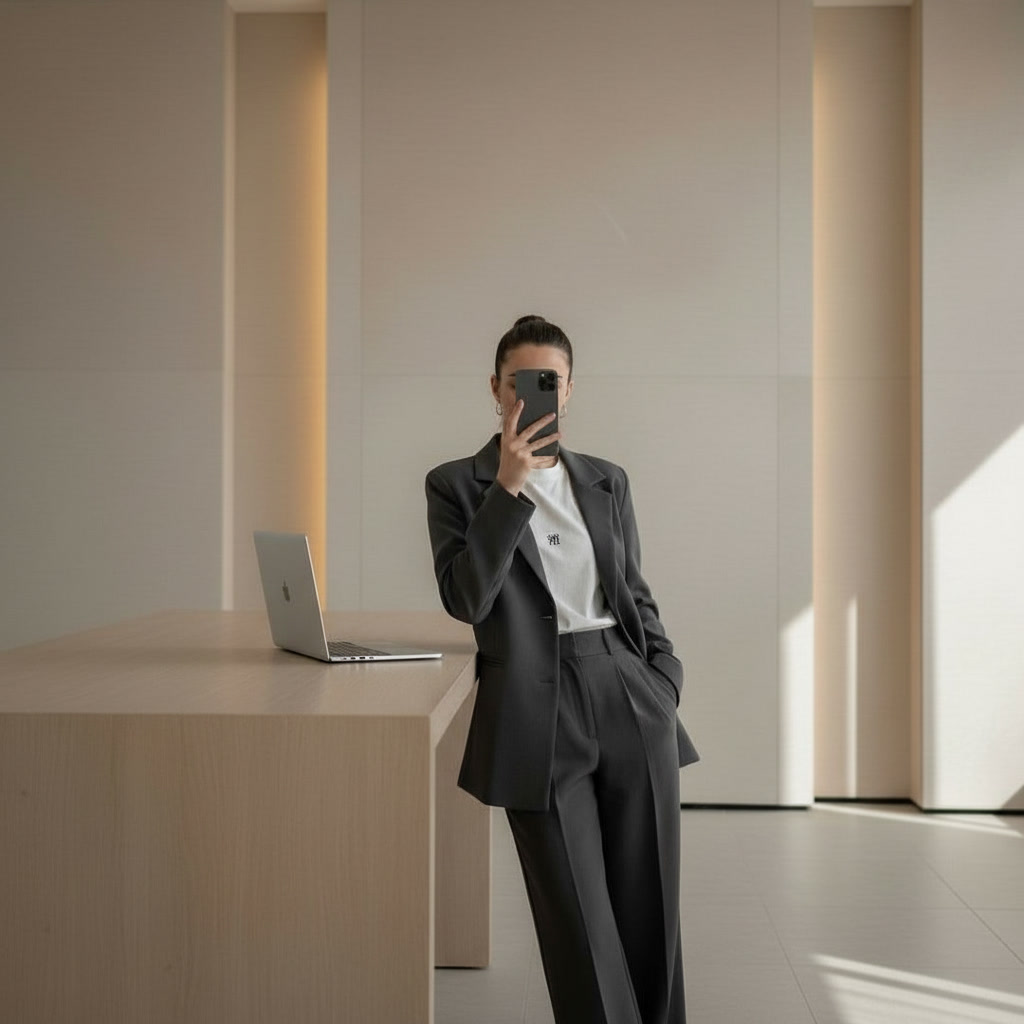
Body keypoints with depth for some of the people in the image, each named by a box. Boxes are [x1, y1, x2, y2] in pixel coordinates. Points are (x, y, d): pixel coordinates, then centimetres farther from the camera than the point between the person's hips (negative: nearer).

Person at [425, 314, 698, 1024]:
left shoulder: (607, 481, 15)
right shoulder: (456, 484, 4)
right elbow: (465, 600, -10)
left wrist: (665, 681, 5)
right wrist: (508, 486, -16)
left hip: (631, 701, 3)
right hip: (536, 713, -3)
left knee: (649, 912, 6)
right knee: (579, 923, 1)